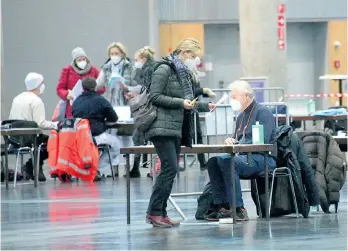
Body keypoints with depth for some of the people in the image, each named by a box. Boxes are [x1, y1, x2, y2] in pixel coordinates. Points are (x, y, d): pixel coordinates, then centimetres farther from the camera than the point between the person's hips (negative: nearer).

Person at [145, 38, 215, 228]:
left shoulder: (183, 72, 19)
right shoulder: (164, 69, -8)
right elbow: (154, 96, -15)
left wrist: (205, 106, 15)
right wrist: (180, 103, -19)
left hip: (176, 128, 9)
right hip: (162, 127, -9)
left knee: (170, 170, 6)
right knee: (170, 168, -15)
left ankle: (161, 213, 9)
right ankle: (154, 212, -11)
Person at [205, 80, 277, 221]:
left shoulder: (263, 112, -7)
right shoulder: (241, 116, 21)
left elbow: (262, 141, -19)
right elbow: (237, 140, 25)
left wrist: (237, 144, -17)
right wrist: (231, 141, 0)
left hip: (263, 158, -9)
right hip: (245, 156, 9)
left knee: (228, 163, -30)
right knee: (213, 162, -8)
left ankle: (238, 208, -29)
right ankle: (221, 205, -12)